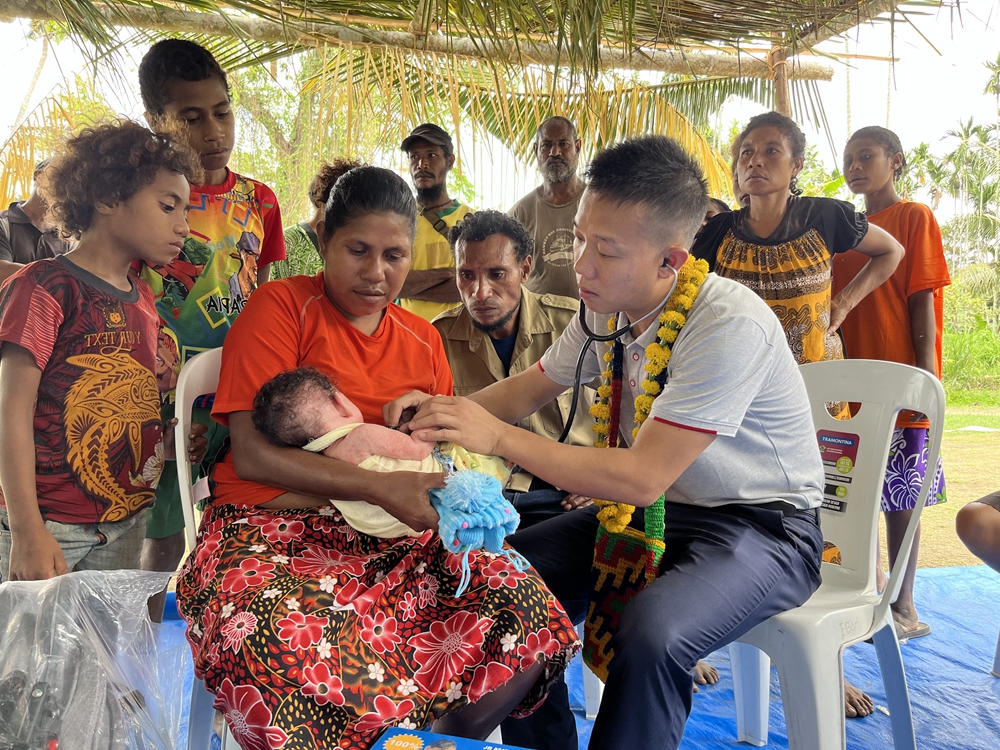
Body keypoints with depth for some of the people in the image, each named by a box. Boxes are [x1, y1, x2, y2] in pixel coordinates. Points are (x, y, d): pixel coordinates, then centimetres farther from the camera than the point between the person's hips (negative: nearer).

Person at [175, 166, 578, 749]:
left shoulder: (423, 338, 15)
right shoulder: (281, 306, -1)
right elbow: (252, 455, -11)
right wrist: (379, 487, -20)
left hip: (398, 540, 5)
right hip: (276, 531, -4)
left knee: (526, 604, -19)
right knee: (283, 639, -38)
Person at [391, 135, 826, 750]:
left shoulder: (731, 325, -26)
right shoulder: (611, 307, -3)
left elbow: (643, 477, -29)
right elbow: (528, 389, 10)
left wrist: (499, 436, -30)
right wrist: (446, 410, -10)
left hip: (762, 525, -7)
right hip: (649, 509, 7)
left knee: (650, 631, -34)